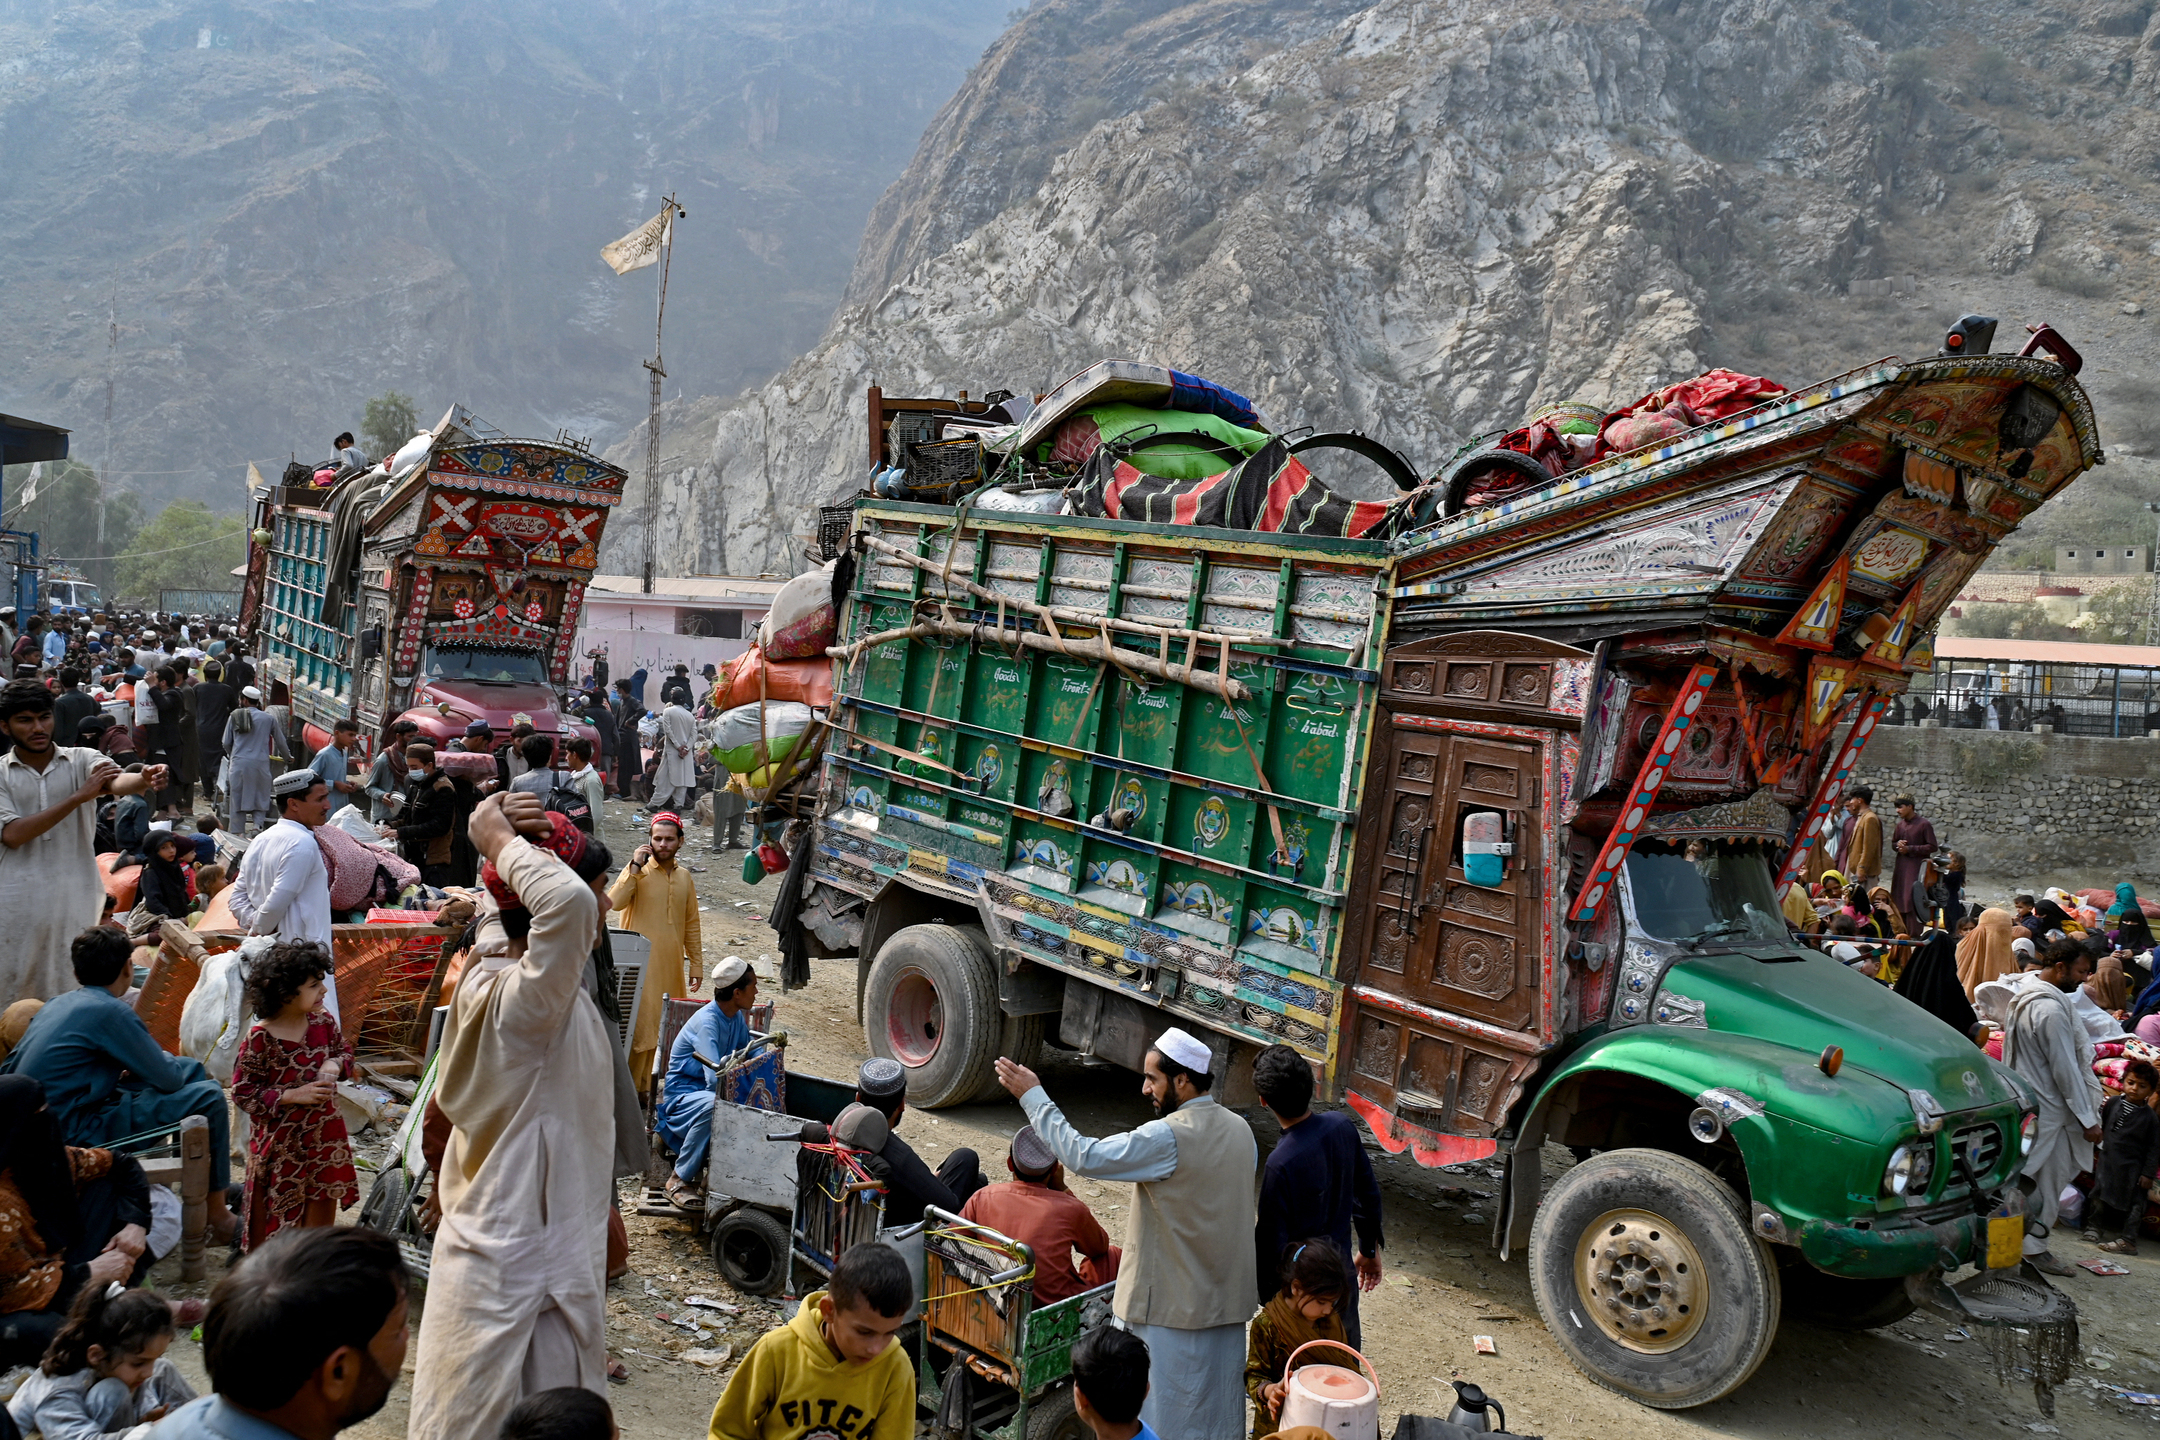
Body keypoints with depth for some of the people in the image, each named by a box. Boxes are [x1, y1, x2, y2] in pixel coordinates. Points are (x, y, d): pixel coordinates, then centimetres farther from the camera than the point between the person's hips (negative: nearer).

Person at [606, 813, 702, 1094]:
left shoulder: (684, 877, 11)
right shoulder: (638, 870, -4)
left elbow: (691, 924, 16)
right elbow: (615, 902, -22)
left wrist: (696, 963, 15)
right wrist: (635, 867, -21)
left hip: (671, 965, 5)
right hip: (641, 963, -5)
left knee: (666, 1028, 9)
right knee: (638, 1026, -6)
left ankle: (645, 1085, 21)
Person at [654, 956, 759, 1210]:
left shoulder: (737, 1016, 4)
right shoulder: (707, 1022, -23)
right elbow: (716, 1077, -32)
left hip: (709, 1089, 7)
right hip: (682, 1092, -7)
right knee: (712, 1105, -40)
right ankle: (680, 1180, -22)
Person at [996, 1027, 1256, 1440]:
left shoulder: (1168, 1138, -24)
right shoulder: (1240, 1130, 1)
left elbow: (1083, 1156, -25)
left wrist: (1032, 1096, -18)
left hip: (1173, 1304, -7)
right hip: (1228, 1298, 8)